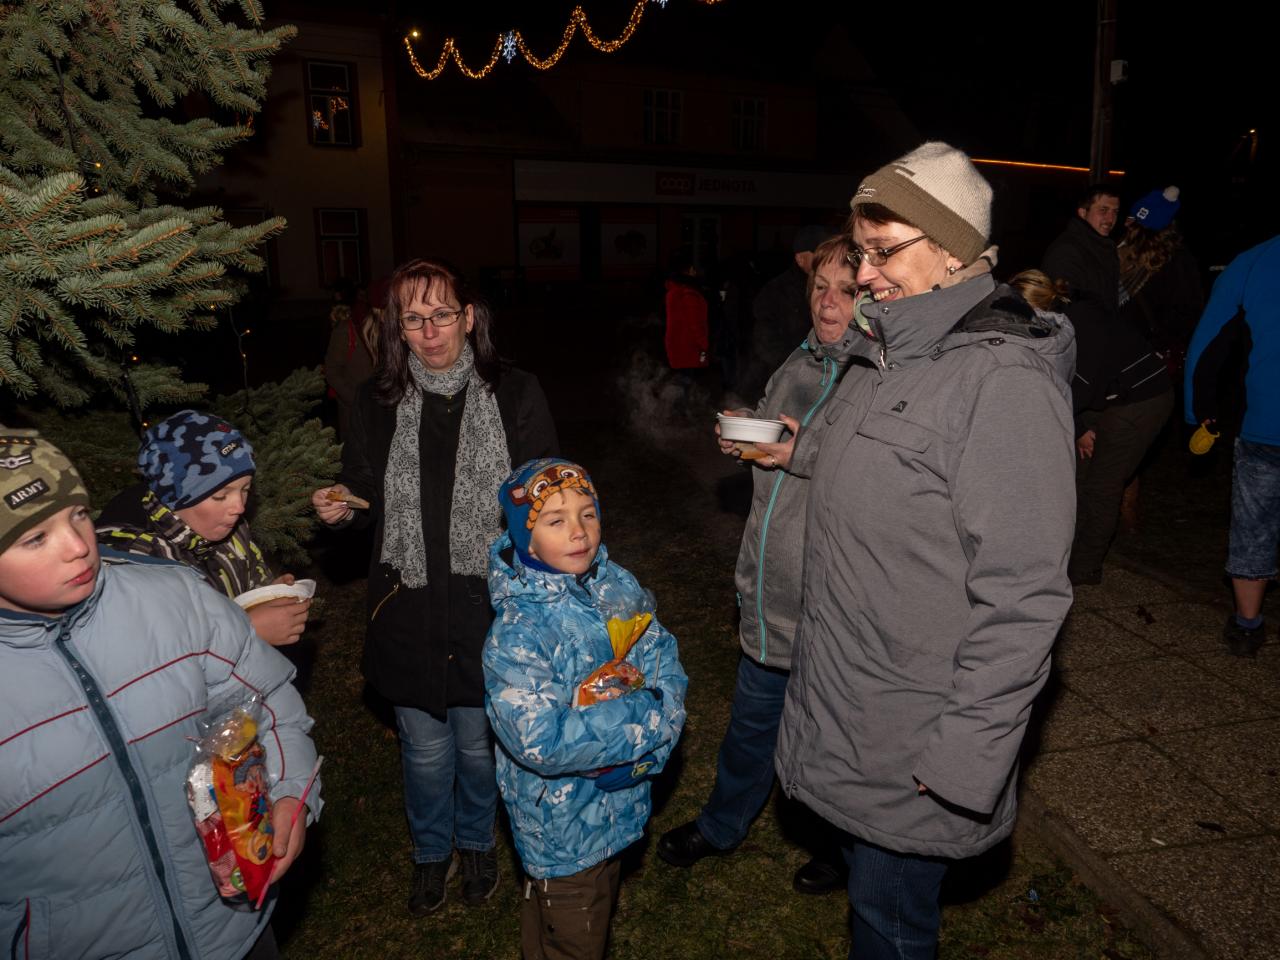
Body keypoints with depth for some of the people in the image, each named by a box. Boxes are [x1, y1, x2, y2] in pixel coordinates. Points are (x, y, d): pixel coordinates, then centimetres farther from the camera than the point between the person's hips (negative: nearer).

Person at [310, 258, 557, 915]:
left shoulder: (516, 396, -7)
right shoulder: (376, 403, -2)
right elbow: (365, 500, 10)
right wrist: (341, 508, -11)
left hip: (490, 609, -1)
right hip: (411, 613, 1)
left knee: (479, 744, 17)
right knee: (425, 749, 18)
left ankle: (476, 843, 49)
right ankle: (431, 851, 48)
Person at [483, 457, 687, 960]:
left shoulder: (617, 586, -8)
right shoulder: (518, 631, -27)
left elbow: (666, 663, -4)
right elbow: (541, 740, -33)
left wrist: (647, 751, -20)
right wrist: (649, 716, -27)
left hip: (621, 802, 6)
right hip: (564, 826, -5)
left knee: (601, 913, 30)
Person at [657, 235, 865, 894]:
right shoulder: (798, 364, 6)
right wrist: (744, 432, 2)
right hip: (770, 588, 7)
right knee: (753, 715, 25)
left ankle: (845, 847, 48)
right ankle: (722, 826, 51)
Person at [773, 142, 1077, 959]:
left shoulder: (1005, 380, -23)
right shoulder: (893, 360, 8)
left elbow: (1022, 598, -25)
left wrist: (965, 760, -23)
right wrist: (802, 449, 19)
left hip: (918, 740, -8)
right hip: (850, 707, 8)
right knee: (871, 891, 26)